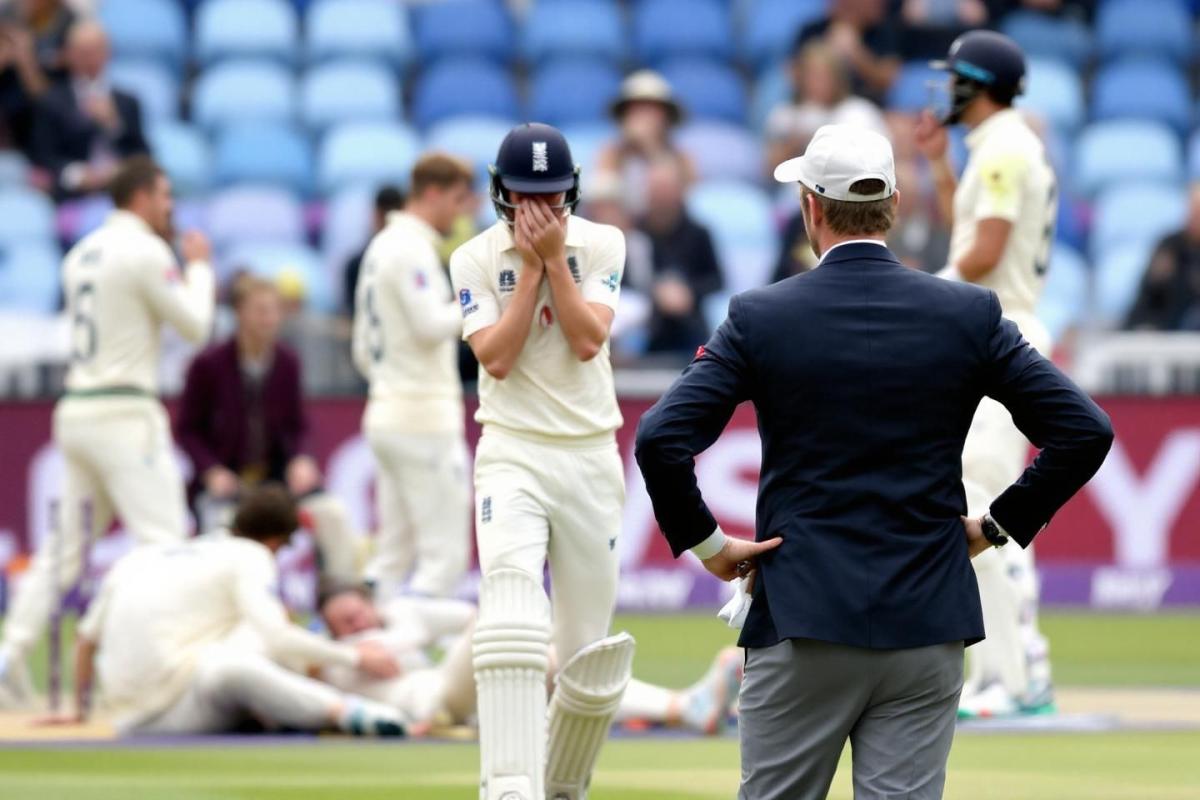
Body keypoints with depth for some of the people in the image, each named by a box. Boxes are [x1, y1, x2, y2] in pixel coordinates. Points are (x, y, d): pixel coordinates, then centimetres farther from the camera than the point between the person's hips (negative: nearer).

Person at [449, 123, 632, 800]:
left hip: (591, 458, 2)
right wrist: (532, 266, -11)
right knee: (512, 623, -24)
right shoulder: (476, 259, 0)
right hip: (513, 457, -2)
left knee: (589, 651, 6)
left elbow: (587, 342, -10)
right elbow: (496, 358, -12)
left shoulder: (602, 247, 3)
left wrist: (555, 258, -13)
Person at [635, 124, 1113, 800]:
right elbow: (1085, 431, -1)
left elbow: (661, 440, -11)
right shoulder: (969, 314, 1)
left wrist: (703, 542, 2)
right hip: (929, 628, 2)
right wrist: (999, 526, 8)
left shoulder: (761, 316, -3)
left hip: (801, 624, -2)